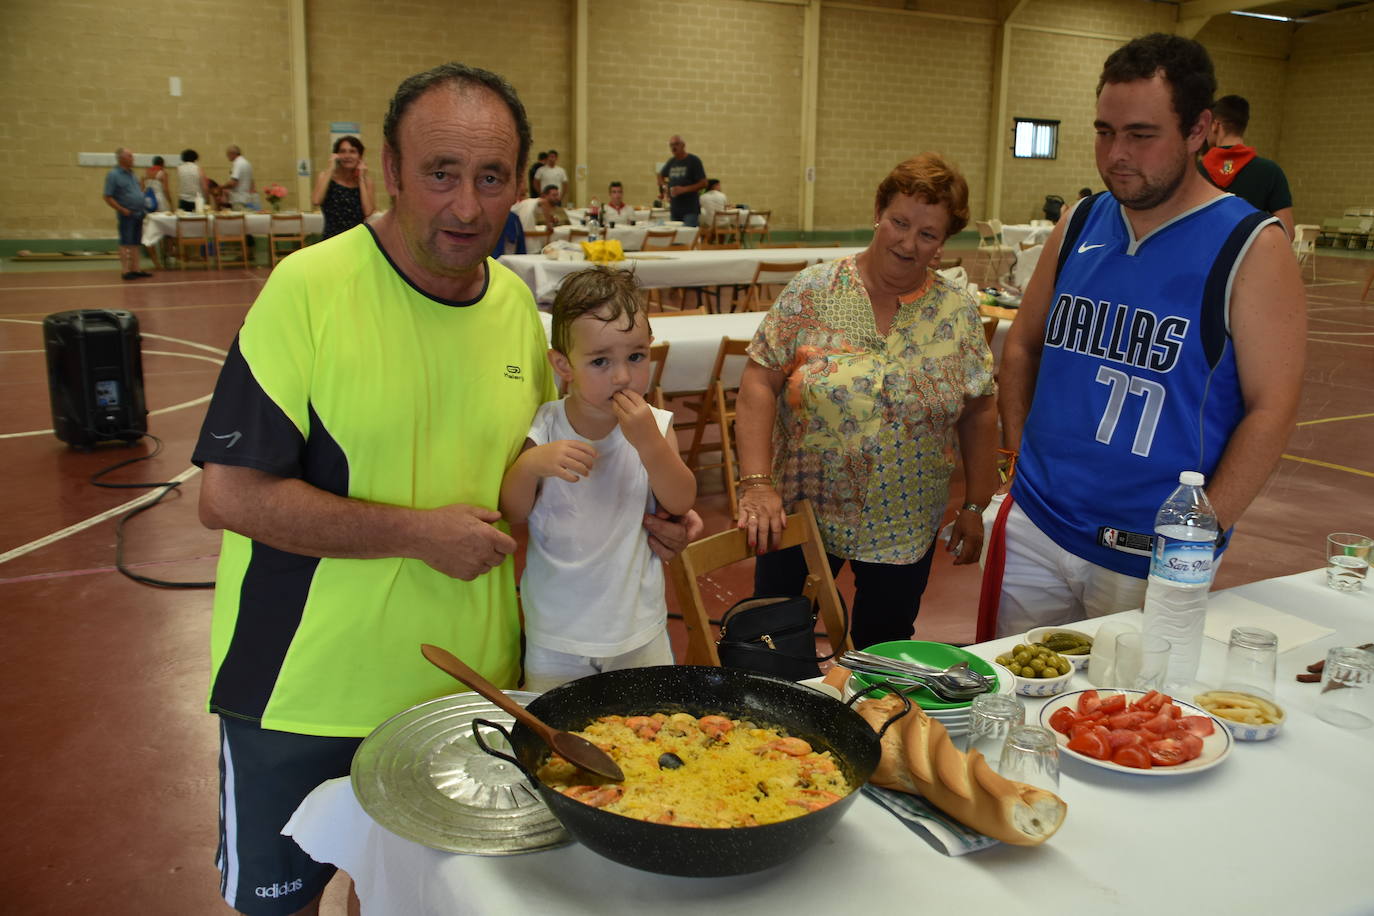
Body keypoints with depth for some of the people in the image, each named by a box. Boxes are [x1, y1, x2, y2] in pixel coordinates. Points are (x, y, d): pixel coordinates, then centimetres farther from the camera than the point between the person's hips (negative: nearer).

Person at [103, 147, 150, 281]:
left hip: (138, 213, 8)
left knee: (135, 243, 10)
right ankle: (125, 271, -5)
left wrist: (145, 202, 10)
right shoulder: (113, 175, -10)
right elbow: (108, 197, -12)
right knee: (126, 244, -6)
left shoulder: (131, 173, 14)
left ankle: (135, 269, 15)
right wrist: (122, 210, -19)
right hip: (127, 215, -8)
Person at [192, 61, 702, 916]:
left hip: (469, 683, 4)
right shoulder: (309, 288, -18)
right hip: (305, 692, -4)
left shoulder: (517, 305, 0)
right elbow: (229, 493, -19)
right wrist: (419, 533, -21)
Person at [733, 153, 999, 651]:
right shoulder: (813, 291, -7)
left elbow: (979, 414, 5)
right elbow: (759, 384, -12)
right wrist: (756, 484, -21)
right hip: (802, 514, -1)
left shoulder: (959, 312, -1)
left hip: (905, 529, 2)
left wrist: (975, 505, 4)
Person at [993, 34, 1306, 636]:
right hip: (1034, 528, 4)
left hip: (1150, 560, -4)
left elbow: (1271, 409, -12)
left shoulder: (1251, 248, -8)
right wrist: (1021, 453, 4)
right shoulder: (1078, 225, 5)